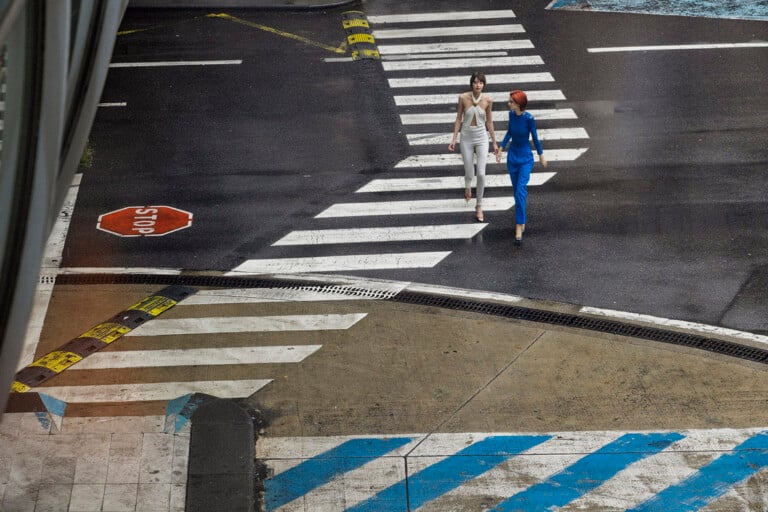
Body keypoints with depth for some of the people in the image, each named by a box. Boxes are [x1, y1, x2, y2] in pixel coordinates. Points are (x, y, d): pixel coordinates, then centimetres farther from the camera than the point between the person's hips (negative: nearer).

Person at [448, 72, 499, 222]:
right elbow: (459, 119, -1)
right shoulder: (463, 97, -10)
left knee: (481, 174, -8)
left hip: (481, 138, 0)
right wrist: (454, 139, -4)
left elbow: (489, 121, 2)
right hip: (466, 138, 0)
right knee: (469, 172, 8)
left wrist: (494, 142, 6)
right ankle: (467, 186, 47)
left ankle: (479, 206, 9)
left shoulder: (488, 100, -8)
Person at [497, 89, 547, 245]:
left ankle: (519, 227, -13)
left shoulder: (529, 118, -20)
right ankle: (522, 221, 33)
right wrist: (501, 148, 9)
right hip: (512, 157, 5)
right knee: (517, 191, 15)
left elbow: (535, 137, -7)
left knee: (520, 192, -14)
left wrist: (541, 155, 5)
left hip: (526, 159, -5)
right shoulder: (511, 114, -7)